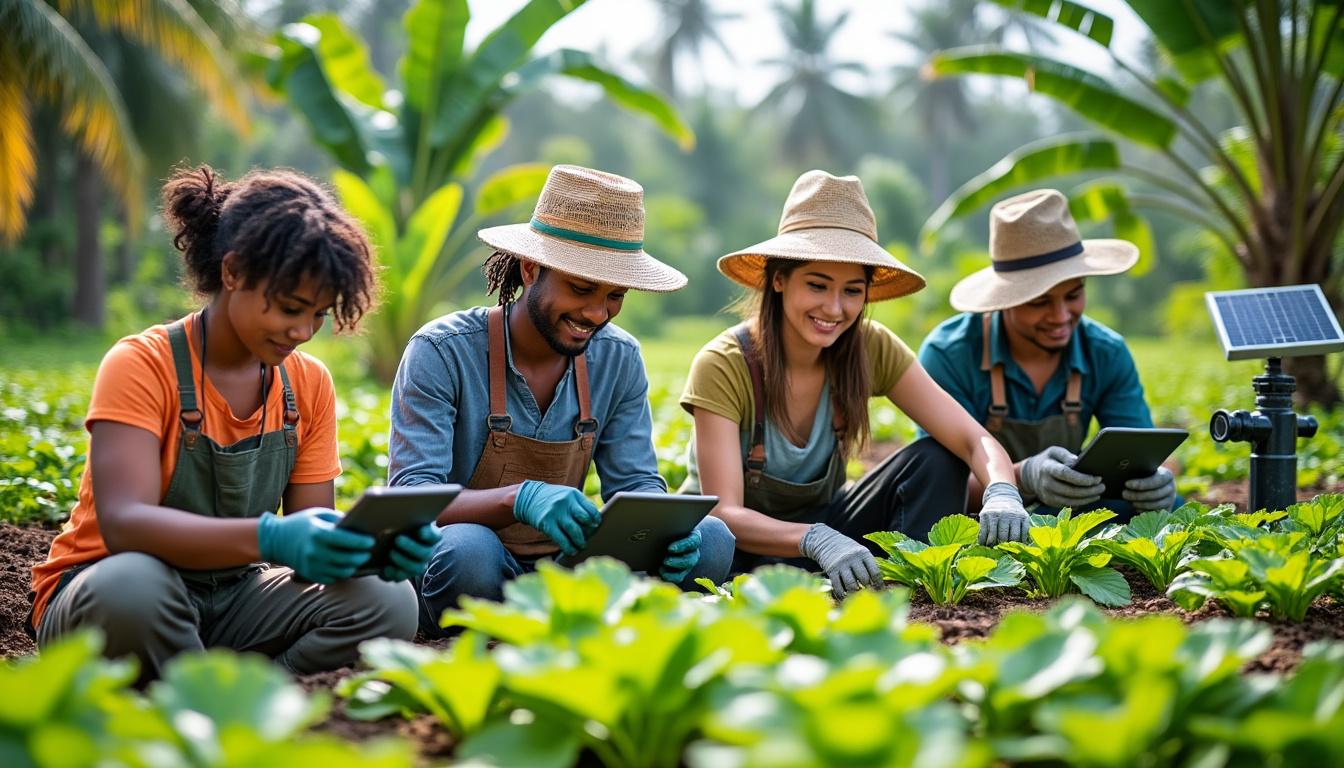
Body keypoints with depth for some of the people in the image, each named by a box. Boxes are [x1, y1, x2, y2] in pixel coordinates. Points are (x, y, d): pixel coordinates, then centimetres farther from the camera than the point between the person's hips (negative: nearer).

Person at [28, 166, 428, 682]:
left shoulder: (309, 384, 2)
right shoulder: (143, 366, -15)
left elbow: (311, 539, -1)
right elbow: (123, 523, -30)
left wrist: (372, 543, -26)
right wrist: (270, 538, -44)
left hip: (233, 598, 4)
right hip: (107, 596, -4)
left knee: (388, 604, -22)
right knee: (132, 583, -41)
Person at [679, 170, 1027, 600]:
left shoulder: (871, 349, -12)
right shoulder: (723, 366, -24)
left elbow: (975, 440, -17)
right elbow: (724, 514, -31)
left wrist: (1001, 493, -40)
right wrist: (817, 540, -49)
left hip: (821, 523, 4)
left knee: (936, 461, -18)